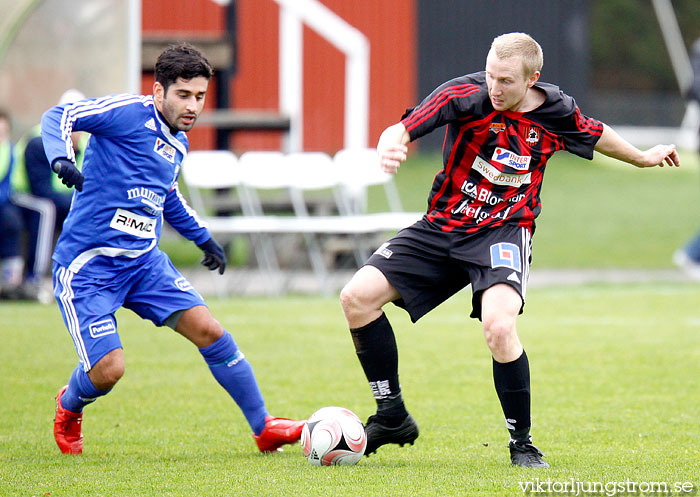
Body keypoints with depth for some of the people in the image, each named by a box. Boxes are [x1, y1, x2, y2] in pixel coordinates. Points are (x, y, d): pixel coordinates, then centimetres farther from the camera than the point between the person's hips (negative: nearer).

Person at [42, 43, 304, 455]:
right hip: (88, 265, -7)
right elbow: (59, 117, -16)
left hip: (144, 262, 7)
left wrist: (203, 237, 38)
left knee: (210, 332, -5)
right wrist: (61, 159, -35)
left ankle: (264, 428, 8)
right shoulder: (129, 112, -10)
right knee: (108, 369, -18)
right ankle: (69, 409, 19)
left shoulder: (178, 144, 14)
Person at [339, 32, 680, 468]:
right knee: (358, 296, -12)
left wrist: (643, 158, 33)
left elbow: (595, 134, 16)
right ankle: (392, 417, 3)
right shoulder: (465, 95, -14)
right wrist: (389, 148, -49)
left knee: (500, 328, -30)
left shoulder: (557, 113, -8)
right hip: (442, 226, 2)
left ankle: (523, 443, -10)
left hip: (503, 233, -2)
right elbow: (402, 130, -25)